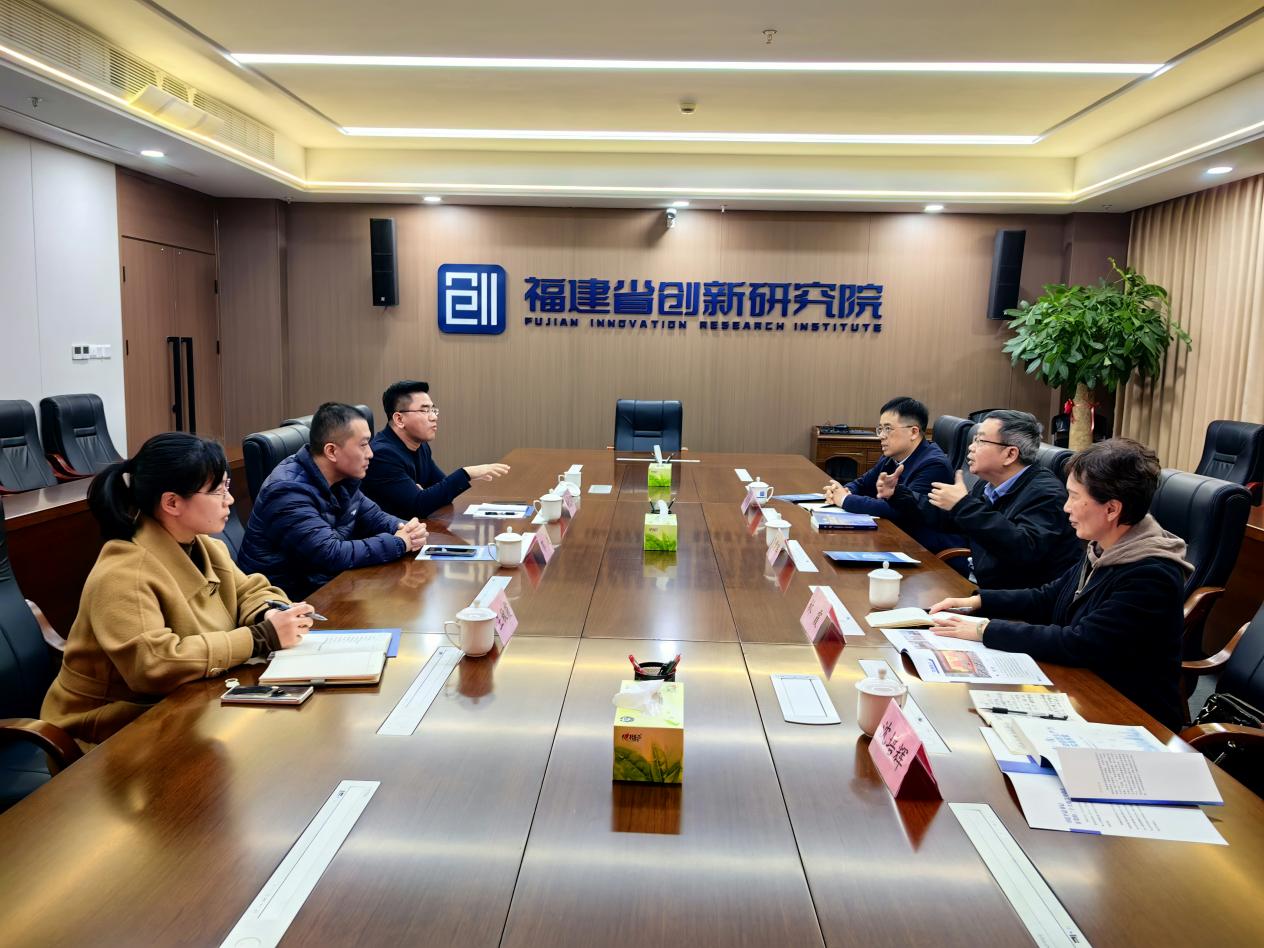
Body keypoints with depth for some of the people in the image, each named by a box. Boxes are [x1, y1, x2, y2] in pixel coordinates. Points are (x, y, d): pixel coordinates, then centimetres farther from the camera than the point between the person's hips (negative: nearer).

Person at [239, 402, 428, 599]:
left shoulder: (342, 477, 2)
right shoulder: (289, 491, -25)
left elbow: (373, 516, 12)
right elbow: (331, 555, -31)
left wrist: (403, 528, -10)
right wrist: (398, 543, -22)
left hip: (324, 582, 8)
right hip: (290, 596, -8)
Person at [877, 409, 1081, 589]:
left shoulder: (1045, 492, -16)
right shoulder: (987, 485, 9)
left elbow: (1025, 549, -32)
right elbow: (943, 517, 25)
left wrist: (964, 506, -29)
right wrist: (897, 494, 19)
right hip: (988, 590, 8)